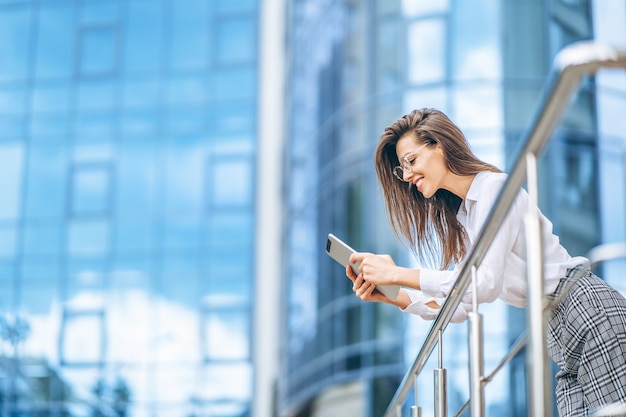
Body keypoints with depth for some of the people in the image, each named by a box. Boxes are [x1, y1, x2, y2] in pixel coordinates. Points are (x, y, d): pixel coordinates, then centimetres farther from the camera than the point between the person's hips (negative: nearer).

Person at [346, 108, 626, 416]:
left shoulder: (496, 186, -9)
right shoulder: (461, 220, 18)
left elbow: (486, 284, -19)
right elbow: (458, 306, 14)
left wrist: (397, 274, -19)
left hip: (588, 310, -9)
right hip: (560, 329, 9)